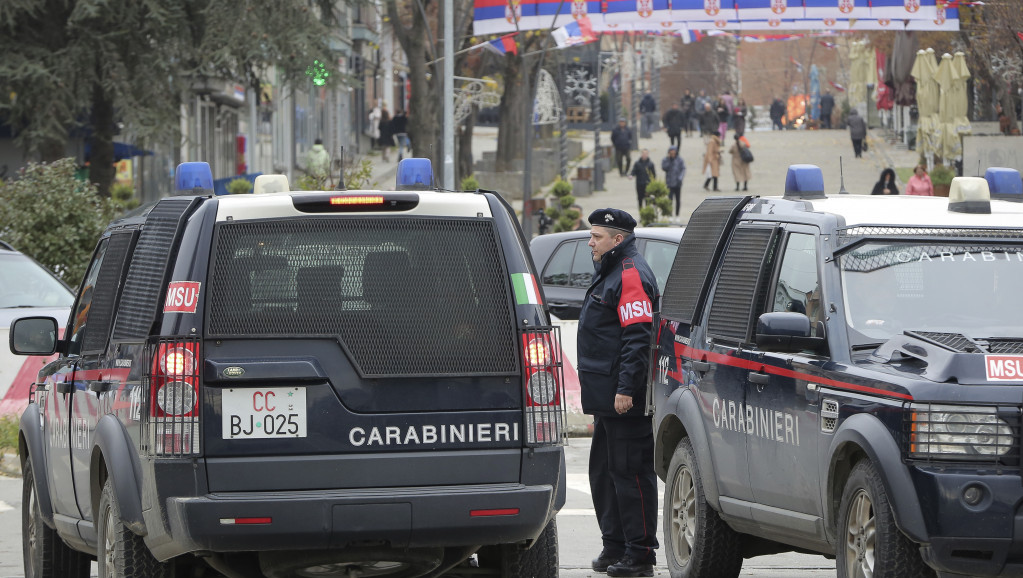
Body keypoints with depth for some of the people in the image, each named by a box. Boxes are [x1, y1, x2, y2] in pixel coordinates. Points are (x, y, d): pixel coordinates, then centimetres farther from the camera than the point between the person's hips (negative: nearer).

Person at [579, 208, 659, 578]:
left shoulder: (631, 276, -13)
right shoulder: (609, 273, 20)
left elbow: (638, 337, -21)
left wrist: (626, 389, -25)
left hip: (624, 399, -11)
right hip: (607, 397, 11)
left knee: (630, 471, -9)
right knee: (604, 471, 14)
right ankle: (615, 545, 21)